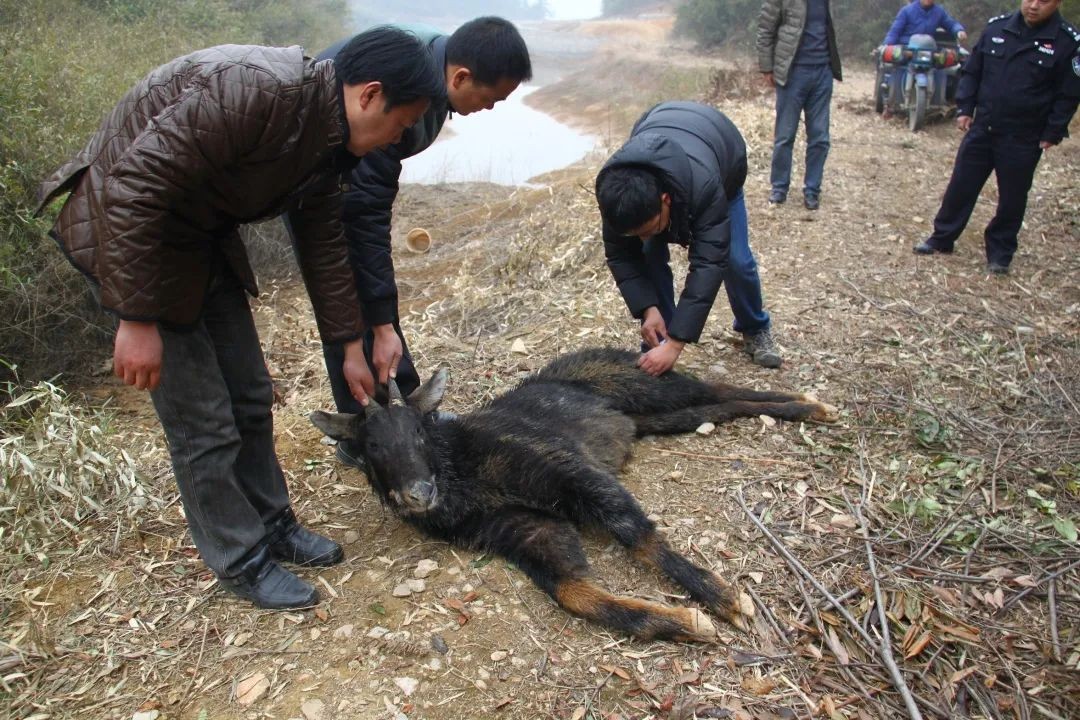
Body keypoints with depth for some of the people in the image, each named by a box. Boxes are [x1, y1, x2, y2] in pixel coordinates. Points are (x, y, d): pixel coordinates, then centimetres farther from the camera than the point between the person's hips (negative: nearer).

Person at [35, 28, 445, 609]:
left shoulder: (325, 139, -1)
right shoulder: (257, 89, -30)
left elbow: (324, 246, 10)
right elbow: (135, 184, -31)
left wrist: (350, 346, 14)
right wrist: (137, 318, -27)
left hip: (202, 238, 9)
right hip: (127, 229, -8)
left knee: (250, 397, 13)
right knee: (203, 421, -3)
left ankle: (273, 527, 31)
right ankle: (242, 561, 16)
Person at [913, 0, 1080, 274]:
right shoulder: (997, 27, 1)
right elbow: (971, 71, 10)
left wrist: (1052, 133, -6)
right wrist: (964, 108, 2)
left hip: (1023, 139, -2)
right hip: (981, 128, 3)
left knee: (1012, 198, 6)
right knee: (960, 186, 8)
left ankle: (1000, 253, 20)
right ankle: (941, 238, 23)